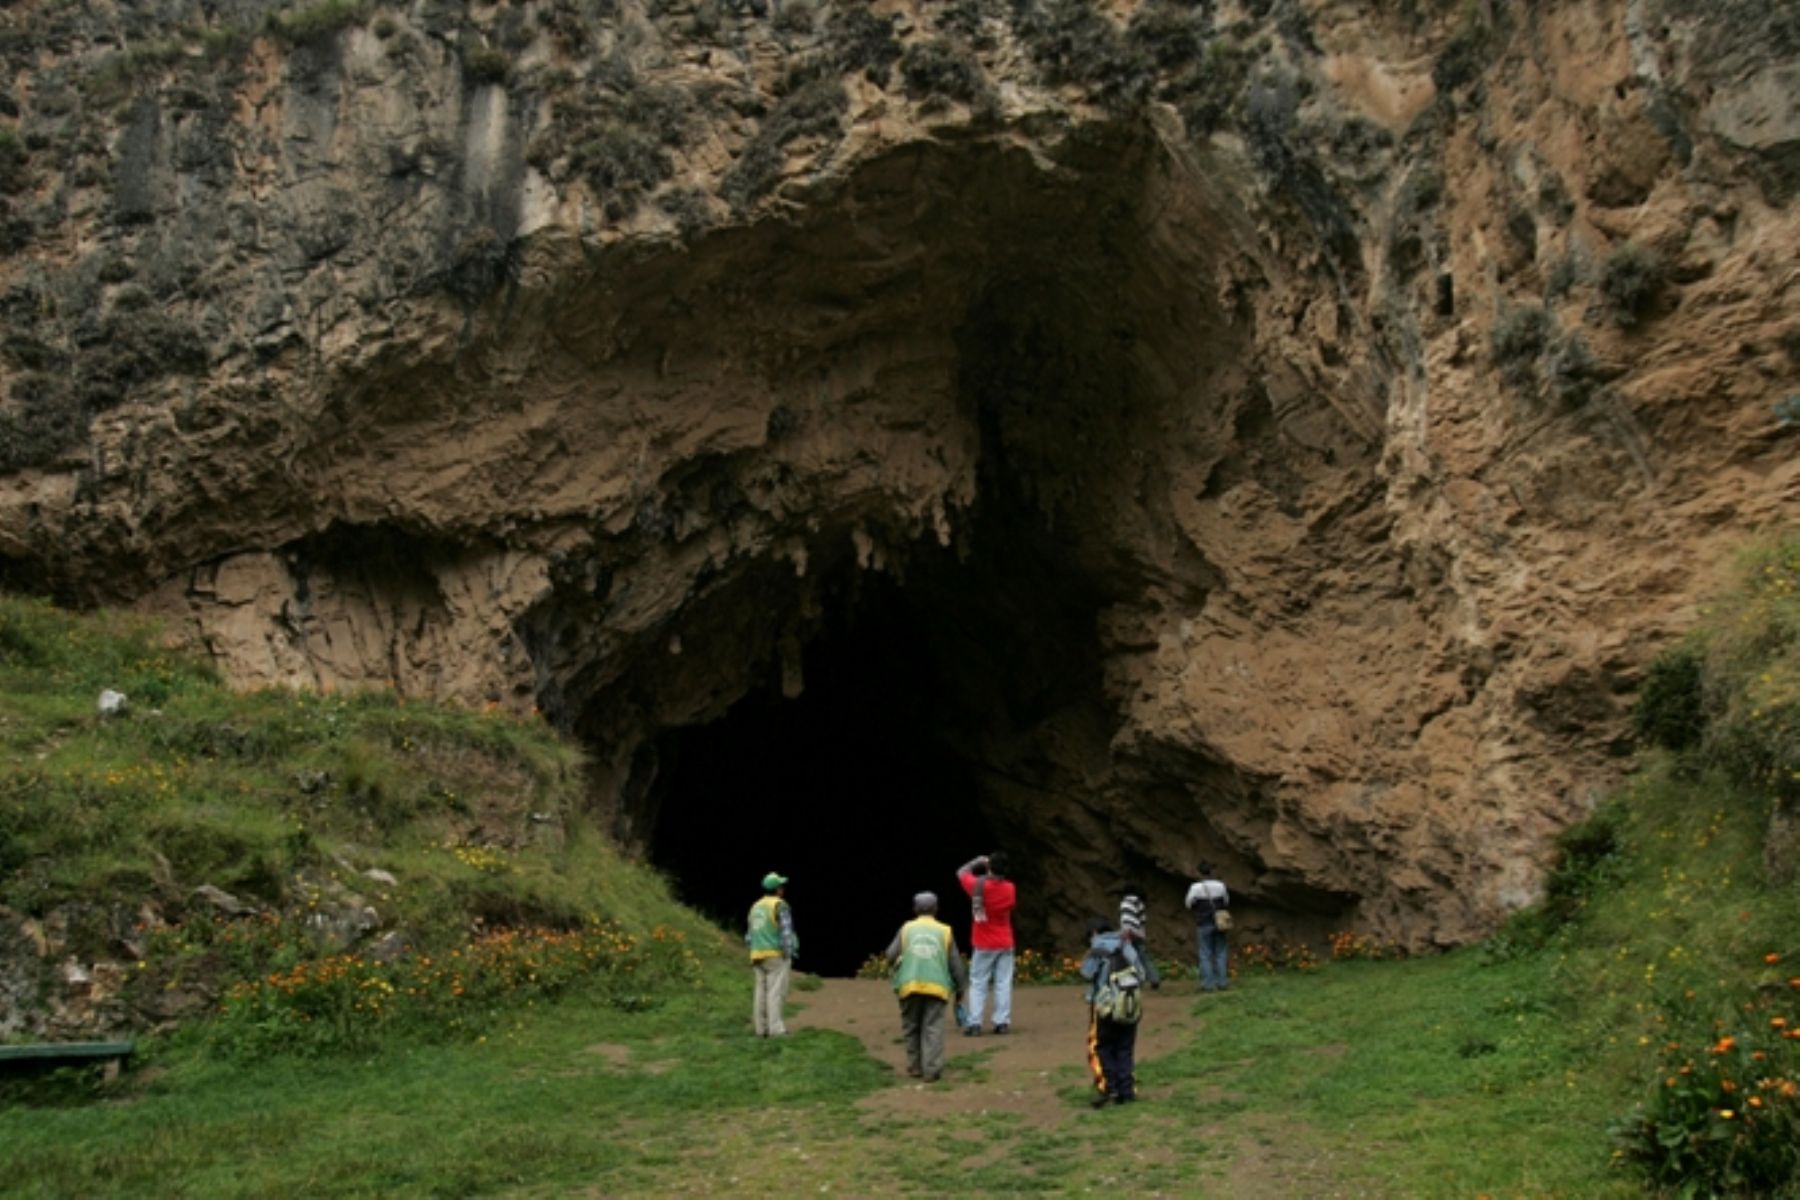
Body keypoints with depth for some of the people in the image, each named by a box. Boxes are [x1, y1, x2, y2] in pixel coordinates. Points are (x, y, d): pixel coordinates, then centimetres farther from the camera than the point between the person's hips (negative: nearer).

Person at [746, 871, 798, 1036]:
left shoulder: (756, 907, 13)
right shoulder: (780, 905, -9)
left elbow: (751, 935, 14)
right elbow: (786, 932, -16)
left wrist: (753, 957, 18)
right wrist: (790, 955, -14)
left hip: (759, 955, 7)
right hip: (777, 954, -7)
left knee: (762, 992, 6)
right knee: (776, 992, -8)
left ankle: (762, 1028, 5)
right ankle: (775, 1028, -13)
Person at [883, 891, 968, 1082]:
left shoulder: (907, 929, 10)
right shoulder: (945, 931, 10)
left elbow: (891, 955, 5)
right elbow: (955, 964, 11)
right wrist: (960, 987, 21)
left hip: (910, 986, 0)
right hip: (937, 986, 0)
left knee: (911, 1027, 14)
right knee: (933, 1028, 0)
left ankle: (915, 1067, 17)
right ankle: (931, 1070, -9)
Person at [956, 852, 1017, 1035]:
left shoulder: (979, 885, -15)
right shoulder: (1010, 889, -5)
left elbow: (961, 872, 0)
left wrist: (977, 861, 12)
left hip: (984, 945, -2)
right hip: (1005, 944, 3)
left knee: (978, 984, 2)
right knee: (1003, 983, 5)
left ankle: (974, 1023, -3)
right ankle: (1003, 1022, 2)